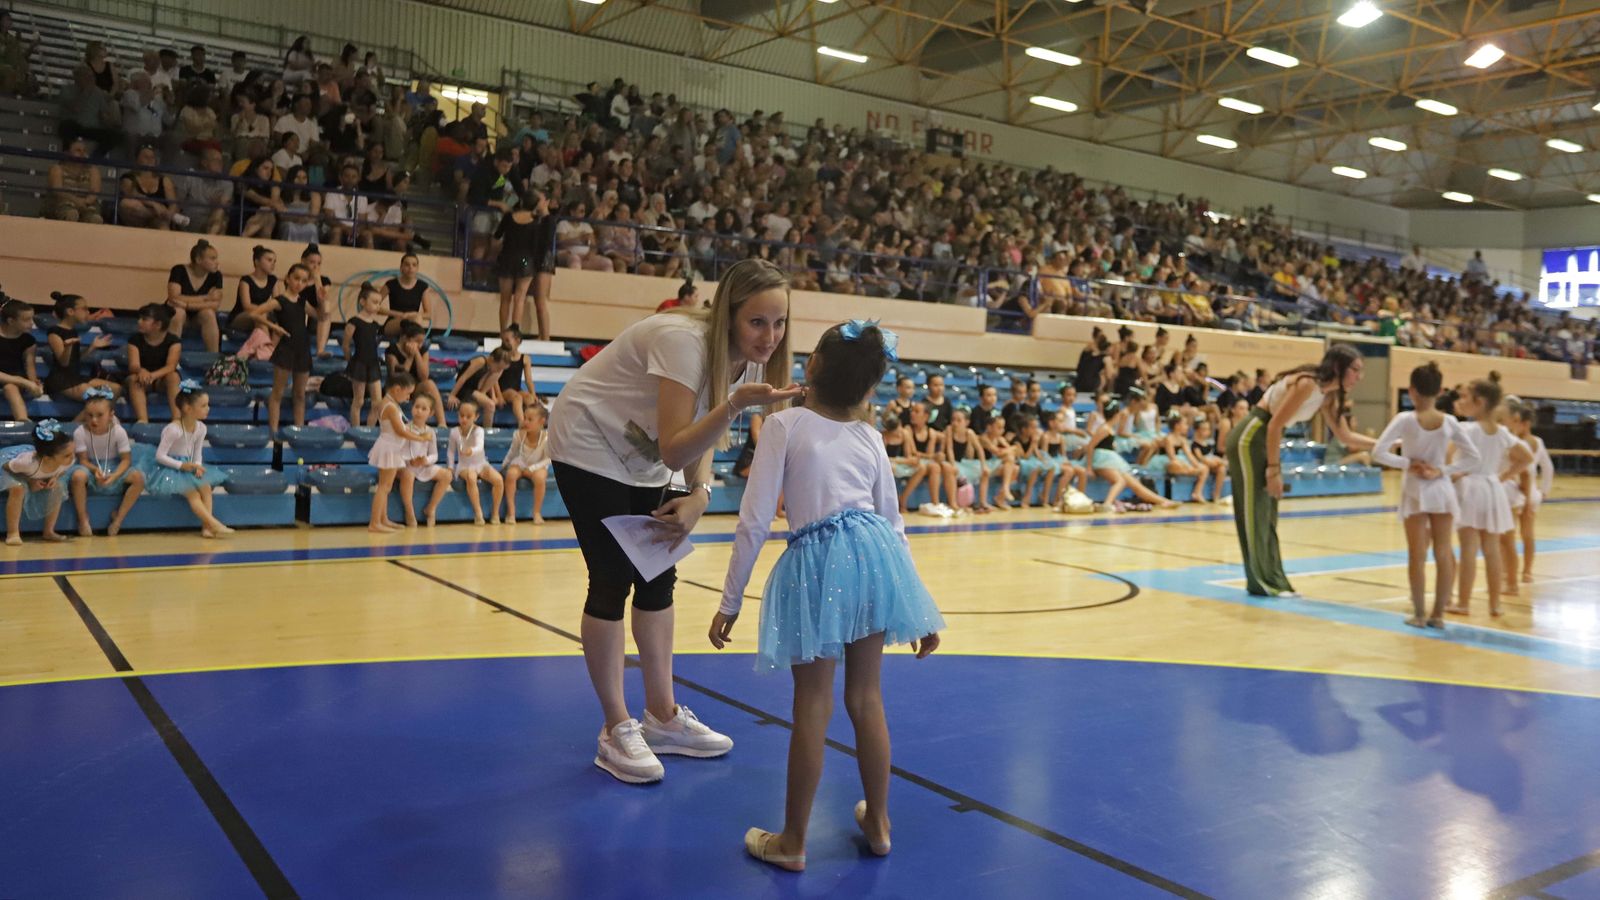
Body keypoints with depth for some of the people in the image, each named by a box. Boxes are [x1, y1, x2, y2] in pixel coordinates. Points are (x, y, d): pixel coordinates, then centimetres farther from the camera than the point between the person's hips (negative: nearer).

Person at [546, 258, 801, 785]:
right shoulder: (685, 341, -32)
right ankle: (616, 731, 5)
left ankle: (663, 716, 20)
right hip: (591, 446, -8)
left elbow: (700, 441, 0)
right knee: (613, 581, -8)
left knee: (658, 578, 8)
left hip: (641, 459, 8)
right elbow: (674, 451, -36)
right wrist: (735, 405, -47)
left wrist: (699, 496, -18)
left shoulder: (749, 362, -8)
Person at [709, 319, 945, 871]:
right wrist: (921, 607, 24)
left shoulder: (785, 424, 1)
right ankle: (877, 824, 33)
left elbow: (755, 520, -4)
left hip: (817, 561, -4)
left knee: (813, 706, 5)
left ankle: (791, 841, 20)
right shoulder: (870, 438, 14)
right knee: (865, 696, 19)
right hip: (876, 552, 5)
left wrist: (730, 600, 3)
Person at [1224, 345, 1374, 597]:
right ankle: (1262, 583, -1)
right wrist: (1274, 470, -19)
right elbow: (1275, 426, -22)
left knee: (1267, 513, 10)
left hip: (1266, 440, 10)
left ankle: (1273, 581, 14)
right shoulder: (1307, 383, -21)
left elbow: (1346, 437, 14)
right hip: (1250, 438, -10)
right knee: (1255, 512, -5)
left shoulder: (1328, 396, 8)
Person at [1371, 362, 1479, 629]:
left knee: (1417, 555, 5)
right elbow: (1472, 458, 0)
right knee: (1443, 553, 9)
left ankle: (1419, 614, 9)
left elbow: (1379, 452, -19)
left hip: (1415, 490, -2)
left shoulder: (1405, 419, -12)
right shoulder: (1450, 422, -3)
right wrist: (1442, 471, -5)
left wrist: (1408, 464, -9)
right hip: (1442, 489, 3)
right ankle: (1438, 613, 13)